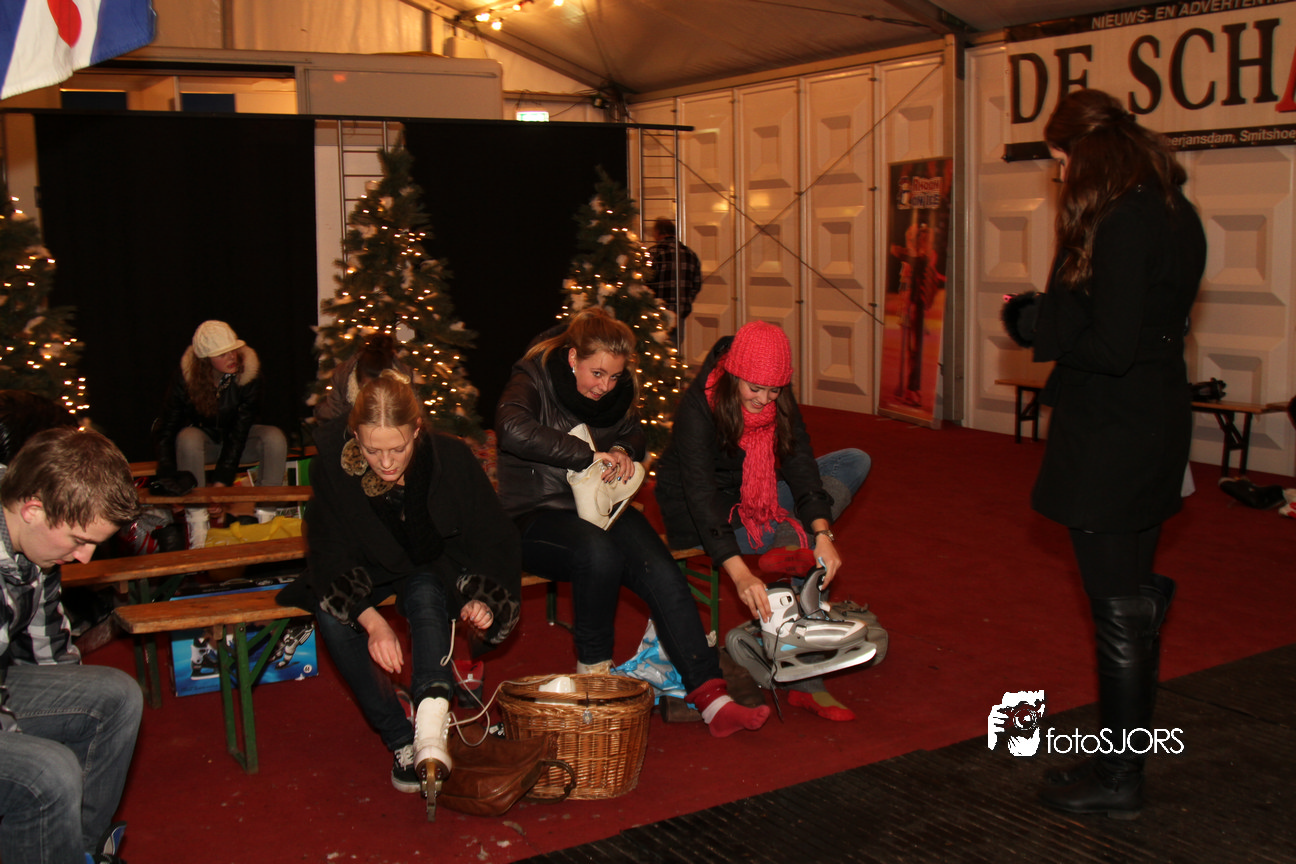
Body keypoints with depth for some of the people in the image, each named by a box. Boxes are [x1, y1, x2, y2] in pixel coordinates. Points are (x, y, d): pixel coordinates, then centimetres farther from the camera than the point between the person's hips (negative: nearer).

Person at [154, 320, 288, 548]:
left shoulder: (248, 375, -21)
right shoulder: (185, 379, -21)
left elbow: (239, 433, -23)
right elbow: (167, 431, -18)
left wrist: (221, 482, -30)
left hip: (238, 443, 1)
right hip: (204, 441, -1)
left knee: (274, 437, -31)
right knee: (188, 437, -37)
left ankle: (266, 517, -26)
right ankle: (198, 528, -35)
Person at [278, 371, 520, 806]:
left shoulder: (451, 458, -25)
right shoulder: (334, 465, -25)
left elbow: (495, 541, -14)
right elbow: (329, 555, -23)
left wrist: (482, 599, -31)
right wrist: (372, 620, -39)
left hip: (433, 570, -1)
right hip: (368, 574, 1)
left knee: (425, 595, -35)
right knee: (332, 617, -29)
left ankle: (431, 726, -50)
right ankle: (400, 741, -23)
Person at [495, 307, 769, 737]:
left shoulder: (616, 391, 8)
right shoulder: (534, 379, -9)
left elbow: (635, 434, 25)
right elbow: (512, 427, -32)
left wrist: (624, 451, -1)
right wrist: (592, 454, -30)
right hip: (537, 516, -5)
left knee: (663, 573, -22)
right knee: (598, 552, -37)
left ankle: (709, 693, -25)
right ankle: (592, 669, -18)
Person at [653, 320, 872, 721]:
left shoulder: (778, 400, -10)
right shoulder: (697, 408, -28)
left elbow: (799, 462, -16)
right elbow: (701, 493, -36)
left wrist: (821, 532, -32)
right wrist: (740, 574, -47)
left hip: (754, 497, 7)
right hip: (693, 513, -6)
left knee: (855, 462, -4)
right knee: (793, 539, -30)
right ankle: (805, 683, -25)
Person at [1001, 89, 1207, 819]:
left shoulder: (1122, 224, -21)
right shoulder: (1174, 213, 10)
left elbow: (1110, 348, -25)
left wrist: (1034, 324, -10)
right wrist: (1051, 315, 10)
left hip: (1113, 445, -10)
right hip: (1157, 430, 10)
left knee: (1120, 611, 1)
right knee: (1136, 599, 20)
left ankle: (1119, 780, 14)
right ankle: (1129, 747, 35)